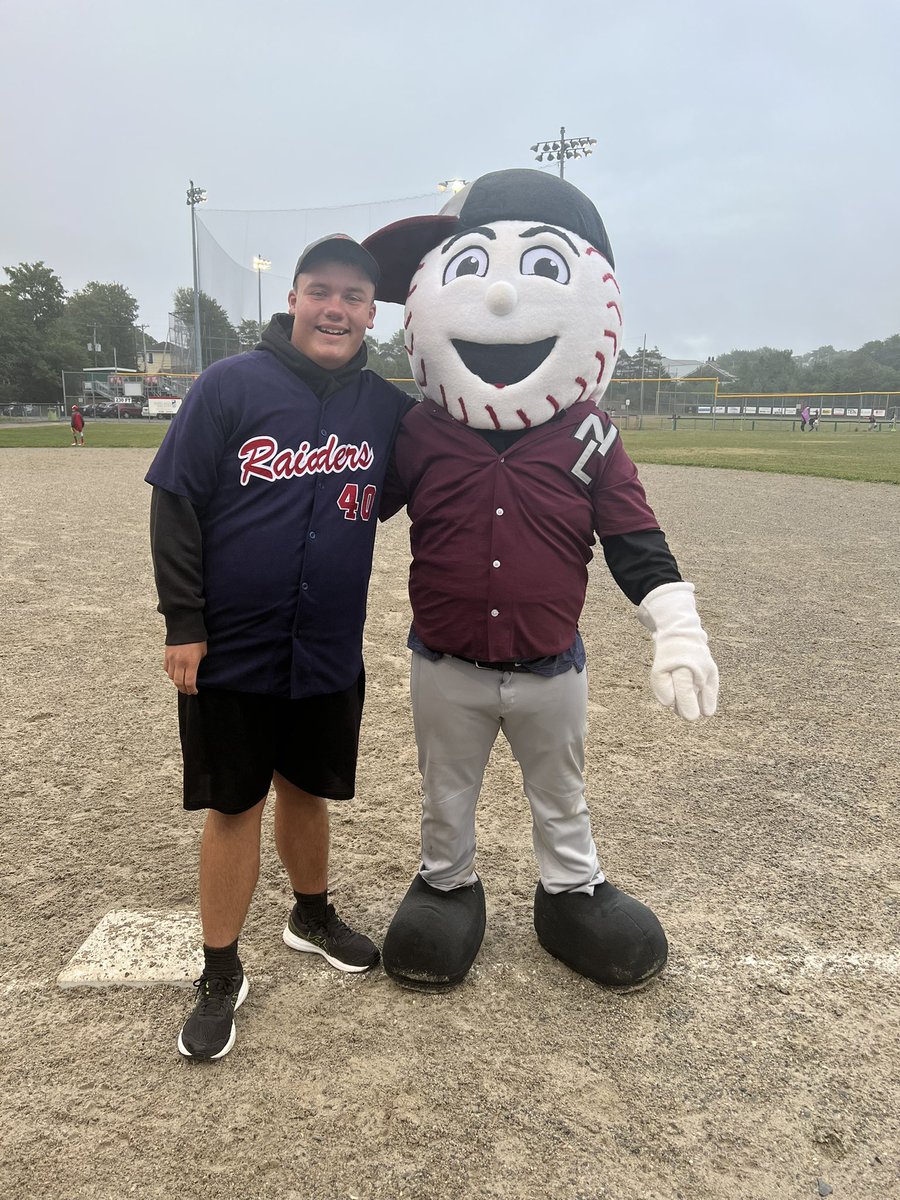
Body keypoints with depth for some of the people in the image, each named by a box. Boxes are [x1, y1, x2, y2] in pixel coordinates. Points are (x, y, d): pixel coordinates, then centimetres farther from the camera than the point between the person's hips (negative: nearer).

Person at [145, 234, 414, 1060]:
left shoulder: (385, 404, 1)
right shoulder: (231, 385, -9)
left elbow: (389, 494, 15)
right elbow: (177, 506, -8)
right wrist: (184, 625, -9)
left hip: (330, 652, 3)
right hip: (230, 651, -3)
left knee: (306, 789, 18)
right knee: (235, 806, 7)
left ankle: (312, 914, 43)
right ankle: (221, 974, 25)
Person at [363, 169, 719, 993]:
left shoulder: (591, 439, -11)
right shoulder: (419, 433, -9)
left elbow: (636, 543, -9)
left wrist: (678, 630, -16)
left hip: (551, 669, 0)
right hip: (446, 670, 0)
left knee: (562, 795, 22)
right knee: (447, 795, 21)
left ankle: (572, 892, 46)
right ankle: (447, 885, 46)